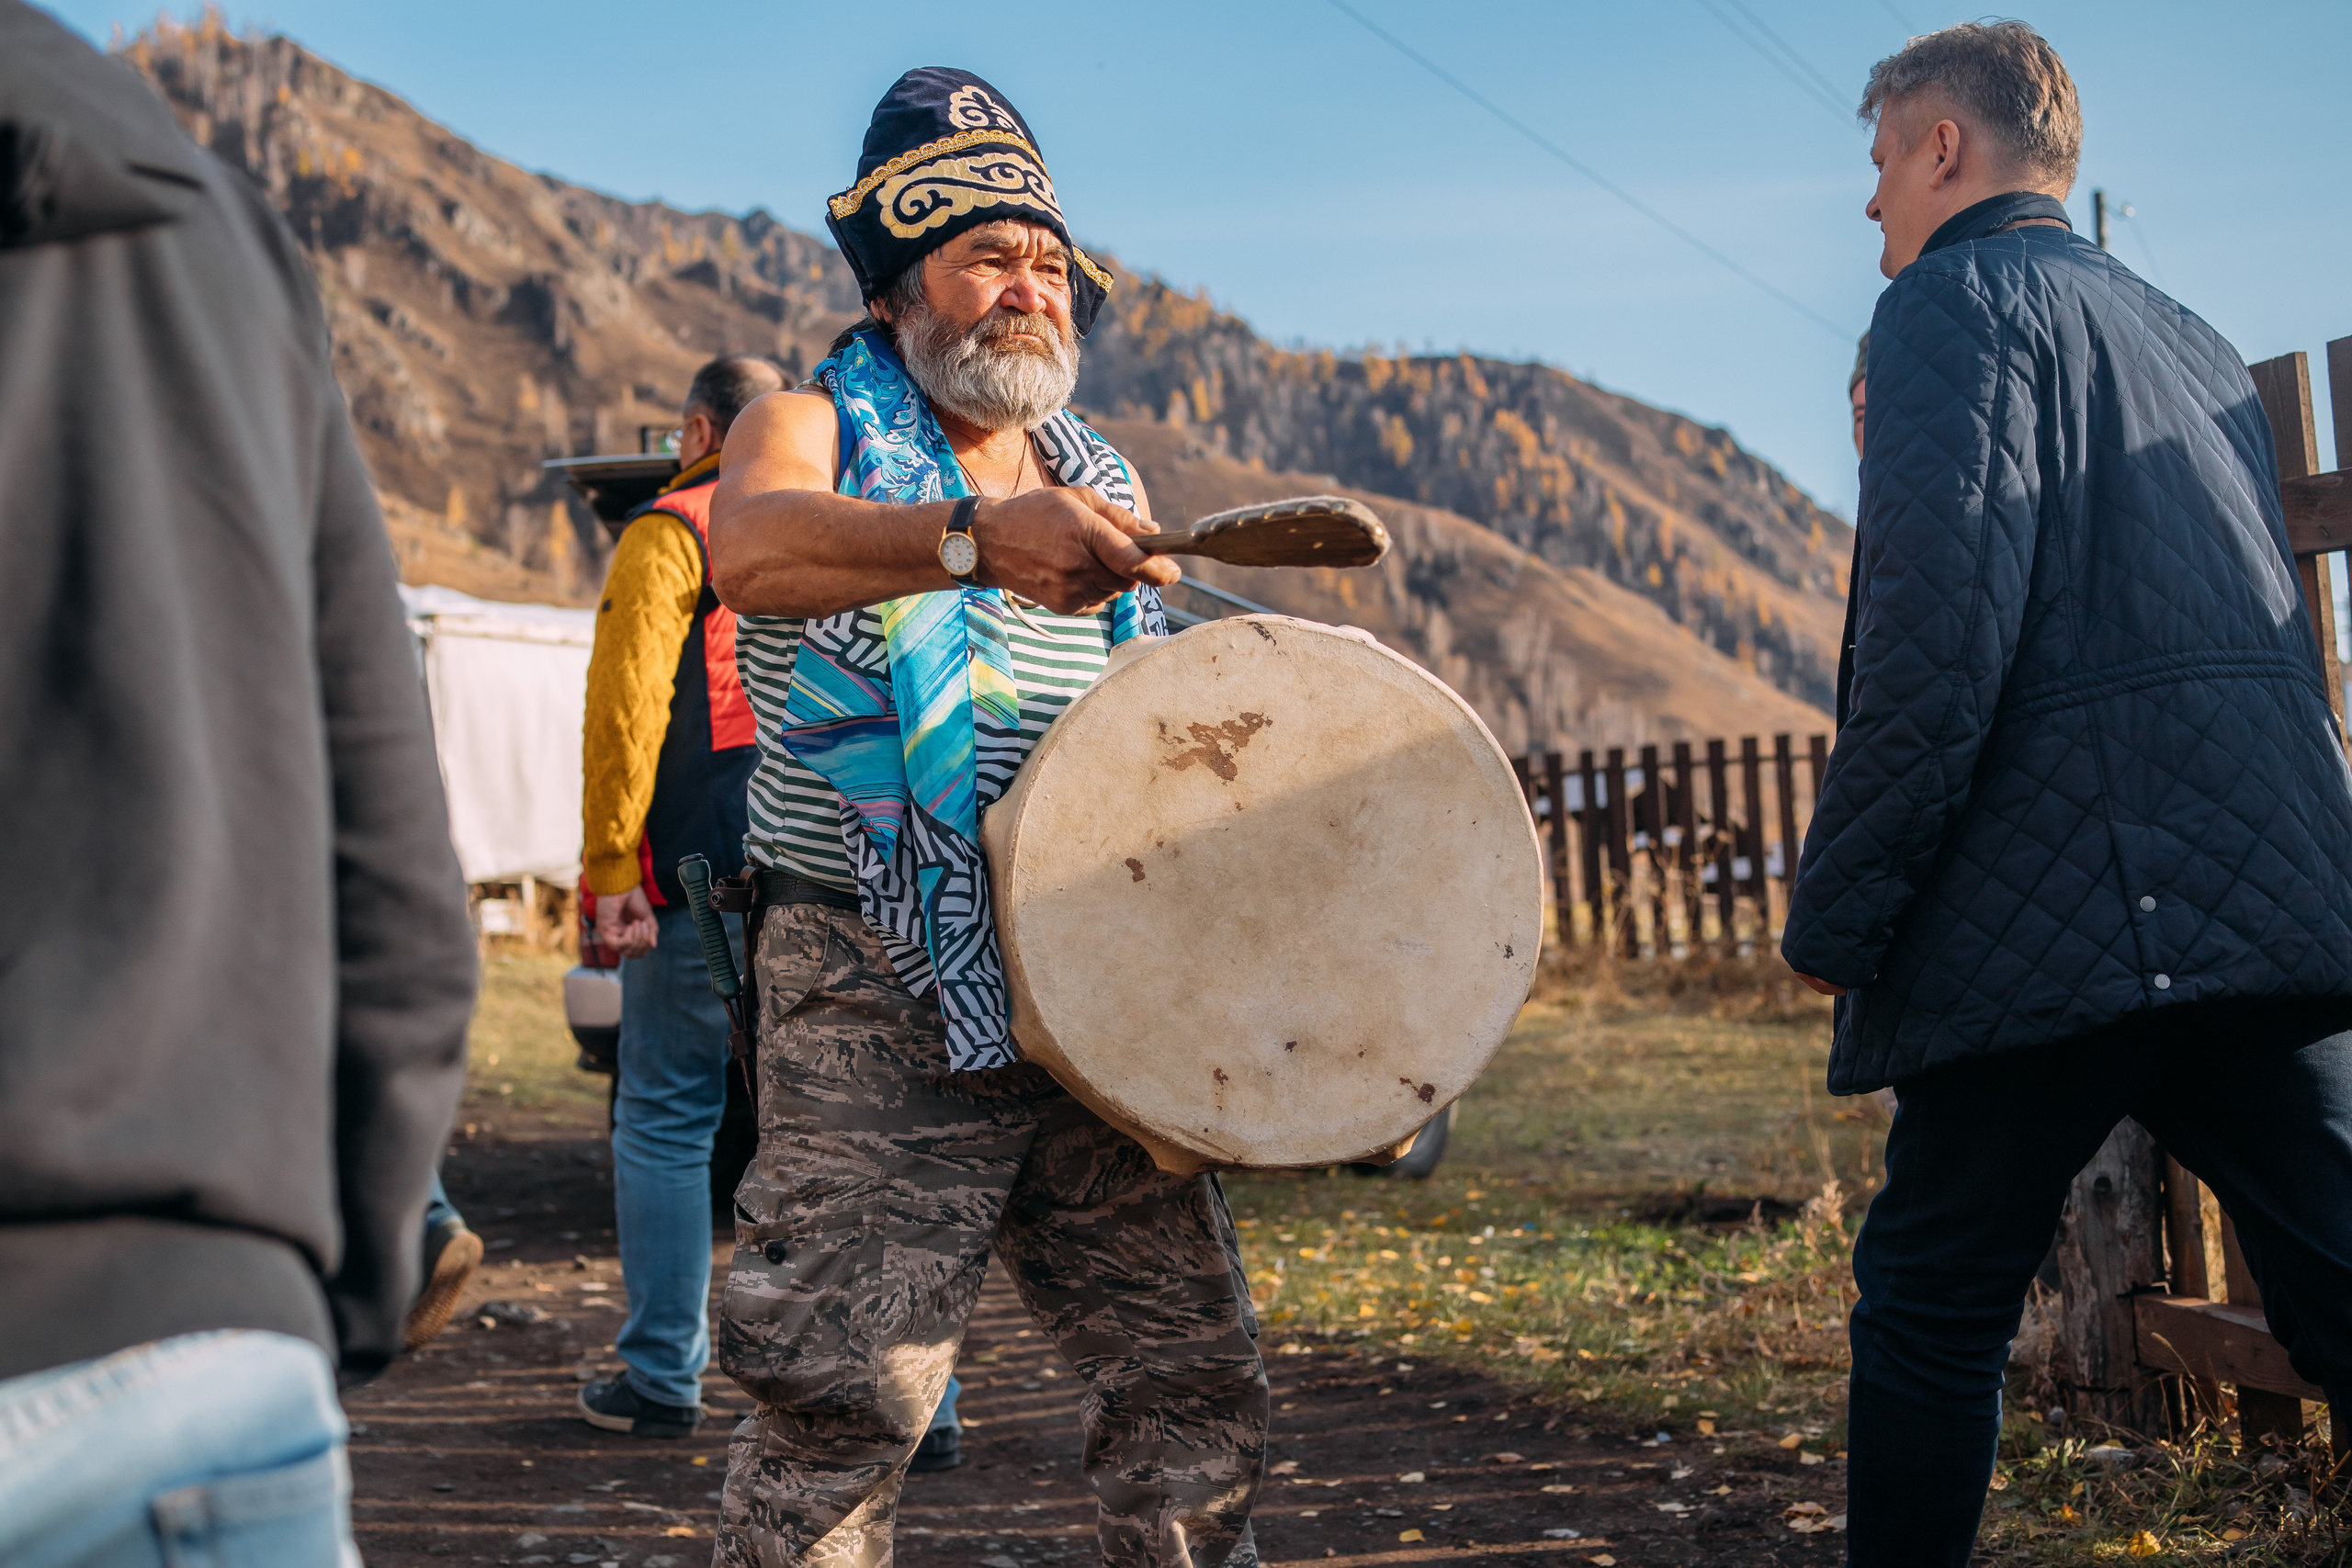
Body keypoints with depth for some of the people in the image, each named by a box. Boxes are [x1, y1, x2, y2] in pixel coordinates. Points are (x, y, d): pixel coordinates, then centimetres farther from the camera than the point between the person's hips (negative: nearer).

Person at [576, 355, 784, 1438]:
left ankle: (664, 1378, 5)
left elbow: (626, 709, -11)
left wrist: (611, 871, -11)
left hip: (707, 876, -5)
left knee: (666, 1121, 3)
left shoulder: (669, 534, -1)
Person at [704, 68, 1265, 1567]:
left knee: (1197, 1370, 7)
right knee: (845, 1394, -7)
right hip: (881, 996, -5)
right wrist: (978, 536, -43)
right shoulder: (819, 431, 0)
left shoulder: (1099, 485, 18)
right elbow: (751, 546, -26)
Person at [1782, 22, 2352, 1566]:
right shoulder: (2194, 341, 24)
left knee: (1935, 1310, 7)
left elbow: (1939, 638, -14)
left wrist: (1835, 916, -9)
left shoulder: (1959, 301, -2)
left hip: (2060, 918, -7)